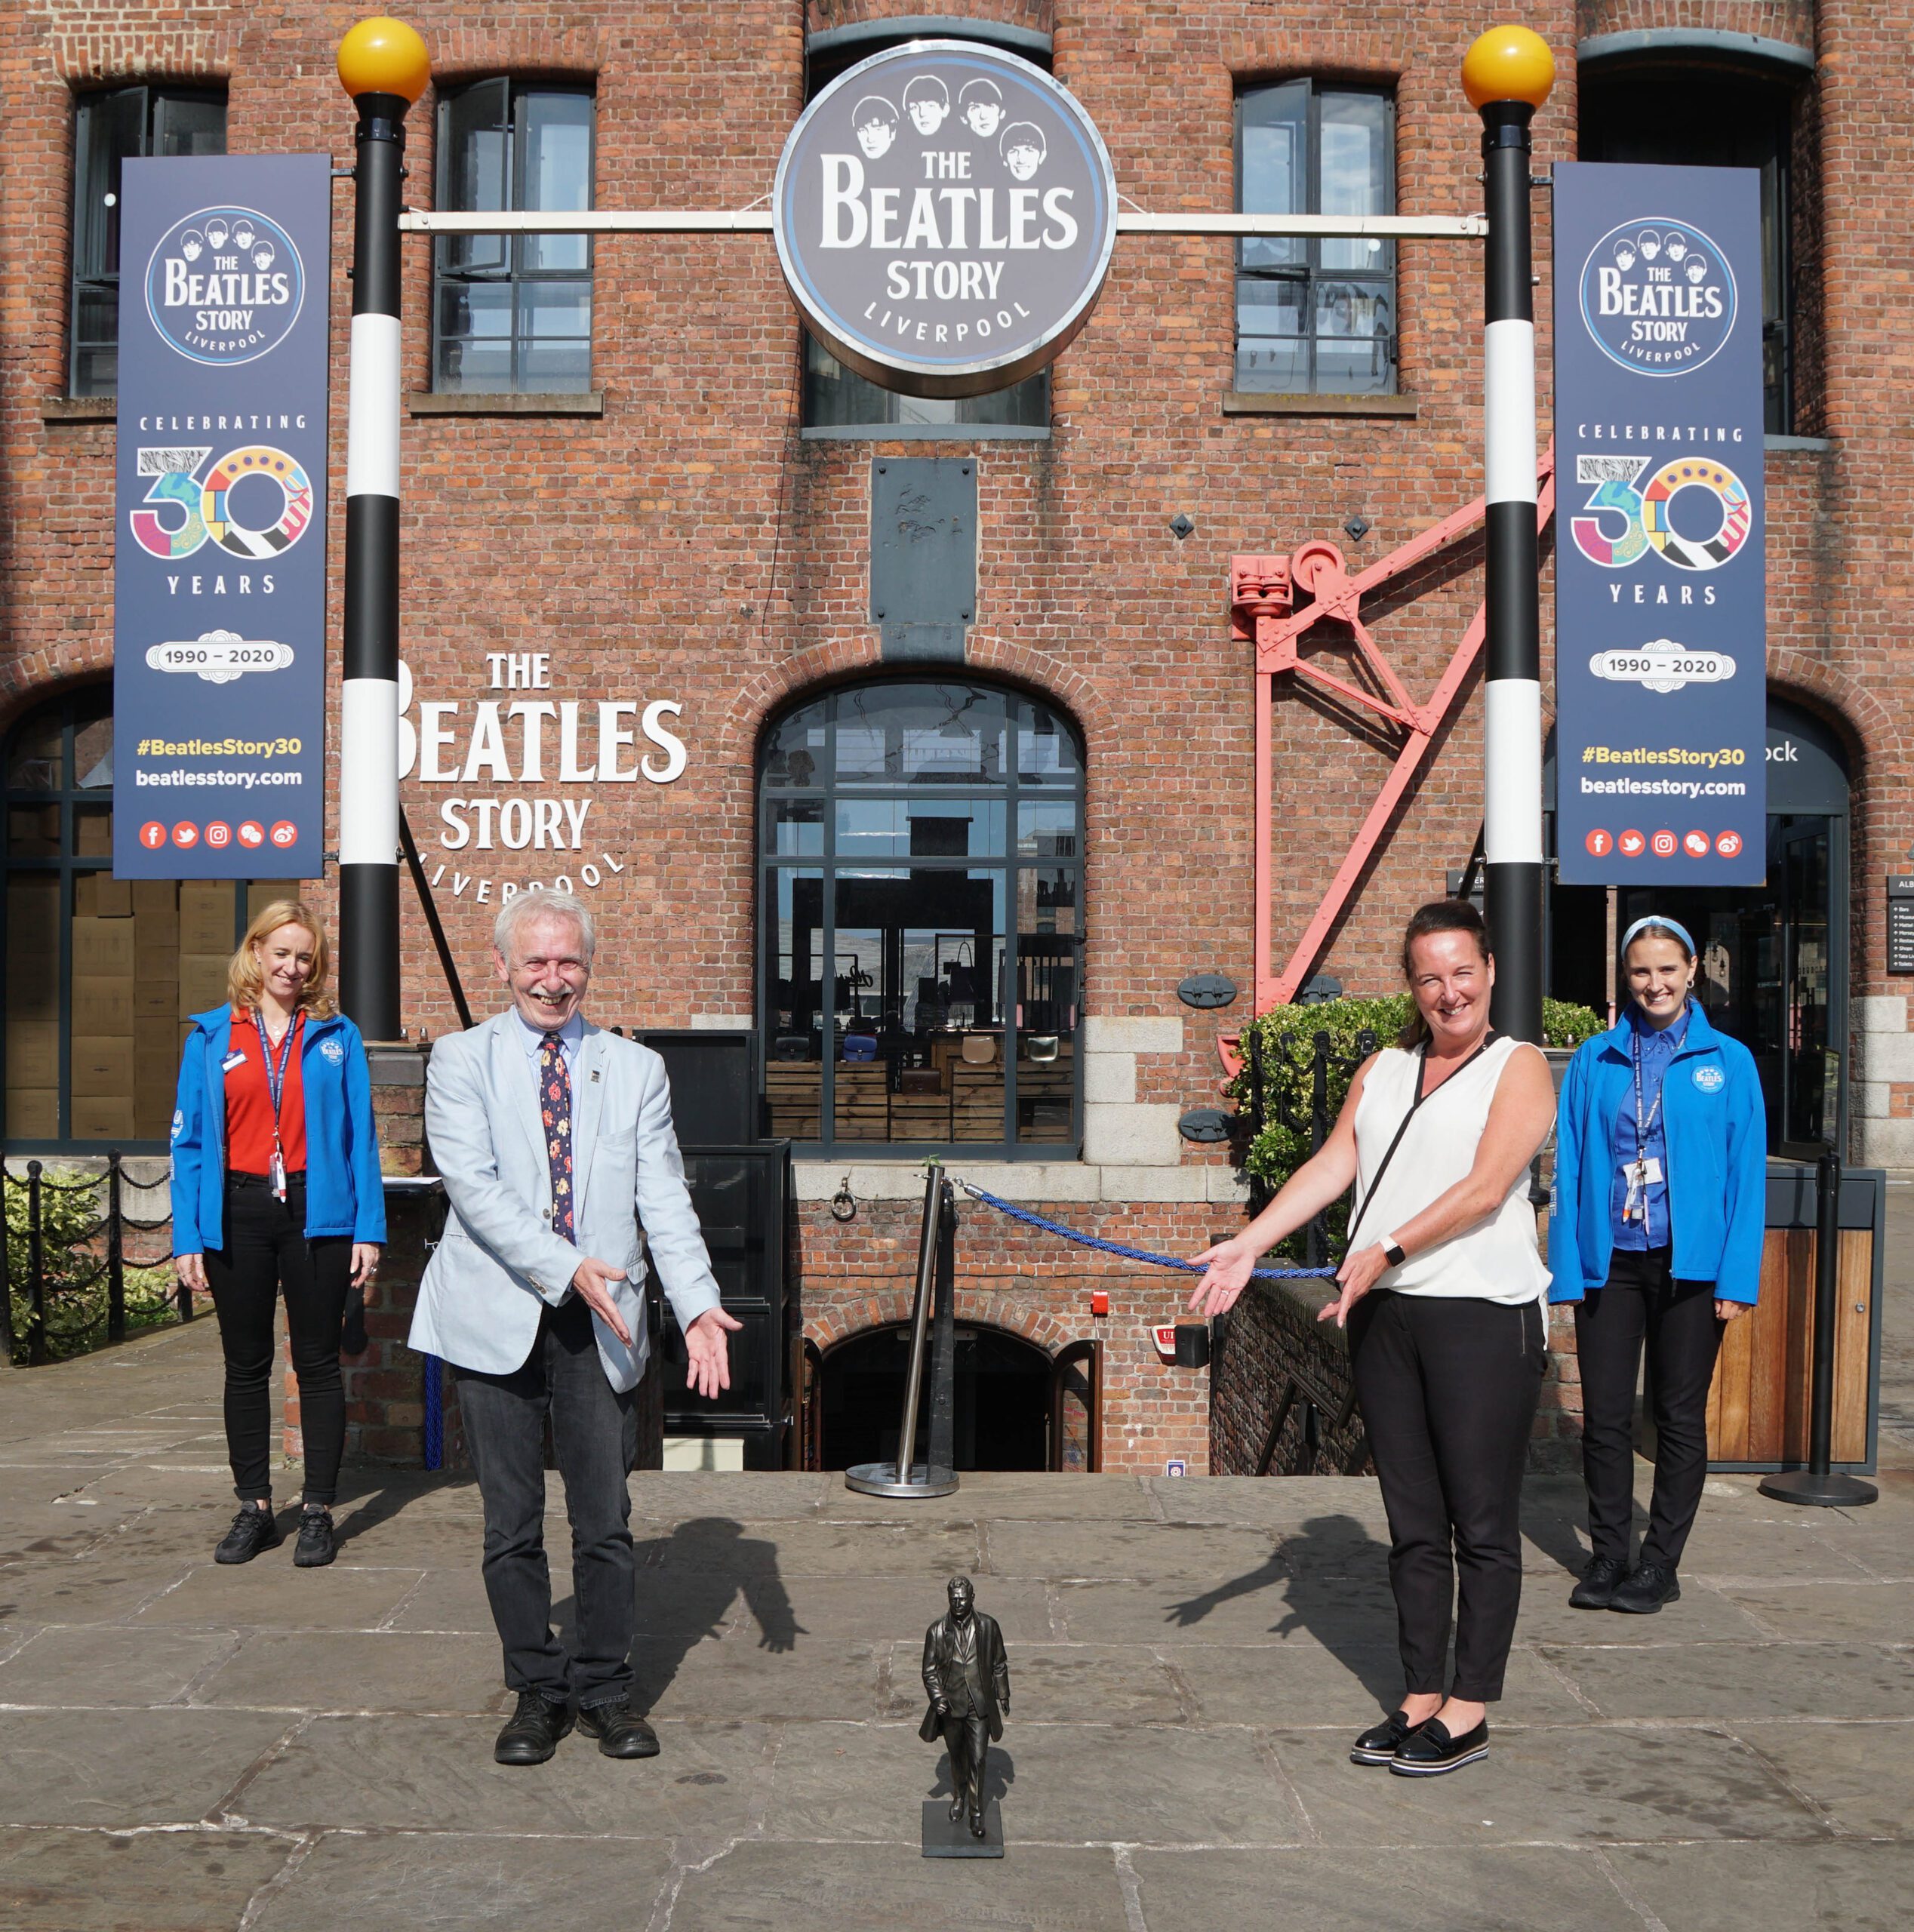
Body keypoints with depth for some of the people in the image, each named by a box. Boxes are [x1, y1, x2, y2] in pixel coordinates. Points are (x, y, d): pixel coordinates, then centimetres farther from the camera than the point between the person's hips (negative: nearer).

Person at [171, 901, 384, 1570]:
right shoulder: (211, 1038, 5)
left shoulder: (337, 1036, 3)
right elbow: (189, 1141, 4)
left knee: (317, 1363, 5)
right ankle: (255, 1509, 21)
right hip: (238, 1216, 1)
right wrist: (187, 1237, -4)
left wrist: (368, 1229, -6)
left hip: (316, 1213, -1)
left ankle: (318, 1512, 14)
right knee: (245, 1365, 10)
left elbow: (361, 1137, 1)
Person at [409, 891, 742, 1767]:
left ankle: (605, 1692, 22)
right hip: (497, 1322, -1)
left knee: (606, 1522, 6)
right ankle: (535, 1693, 23)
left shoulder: (636, 1069, 9)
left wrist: (698, 1304, -12)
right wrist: (566, 1268, -20)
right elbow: (473, 1185, -10)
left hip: (600, 1328, 1)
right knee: (512, 1525, 8)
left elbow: (665, 1199, 2)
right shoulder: (462, 1060, 3)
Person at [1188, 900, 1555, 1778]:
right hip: (1385, 1317, 5)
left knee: (1482, 1524, 1)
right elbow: (1332, 1165, 6)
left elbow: (1484, 1189, -11)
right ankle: (1420, 1700, 20)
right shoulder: (1380, 1070, 17)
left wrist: (1385, 1252, -20)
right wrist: (1250, 1241, -7)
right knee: (1412, 1523, 11)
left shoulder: (1518, 1067, 1)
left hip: (1483, 1317, -5)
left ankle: (1468, 1713, 11)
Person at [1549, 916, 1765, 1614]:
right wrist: (1567, 1266, -3)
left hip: (1690, 1263, -1)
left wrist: (1737, 1276, -6)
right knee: (1605, 1413, 4)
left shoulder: (1728, 1061, 2)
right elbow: (1569, 1164, 4)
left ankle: (1661, 1563, 18)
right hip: (1609, 1261, 1)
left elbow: (1747, 1175, 0)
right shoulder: (1594, 1060, 4)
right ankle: (1607, 1556, 17)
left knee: (1679, 1415, 8)